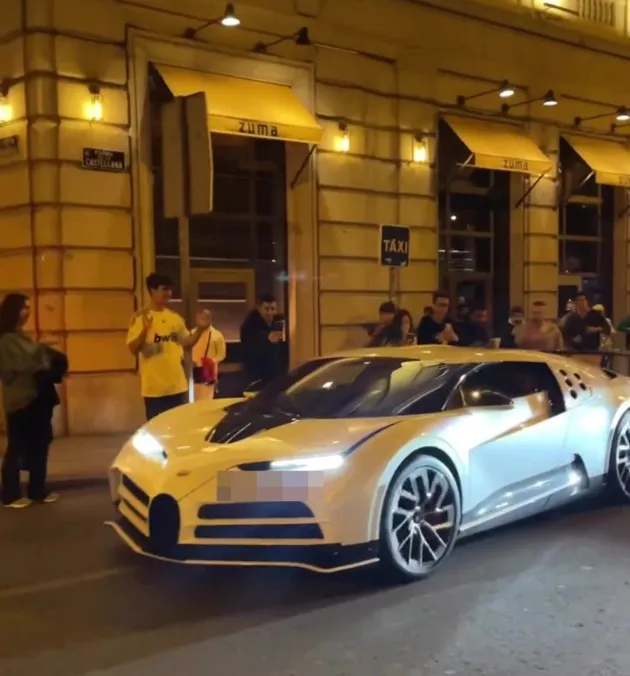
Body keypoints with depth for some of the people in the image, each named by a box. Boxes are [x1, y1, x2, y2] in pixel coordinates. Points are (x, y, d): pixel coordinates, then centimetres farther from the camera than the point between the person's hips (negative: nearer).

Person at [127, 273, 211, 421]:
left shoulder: (176, 318, 9)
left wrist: (200, 329, -3)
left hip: (178, 386, 5)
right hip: (154, 388, -5)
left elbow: (186, 343, 12)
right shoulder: (141, 318, -6)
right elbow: (133, 348, -11)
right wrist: (145, 329, -27)